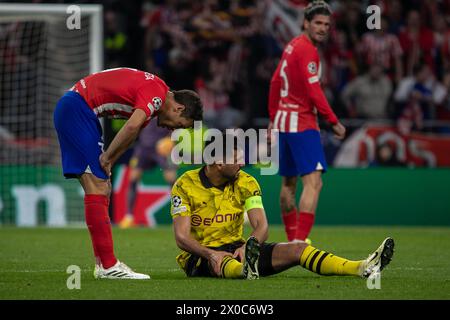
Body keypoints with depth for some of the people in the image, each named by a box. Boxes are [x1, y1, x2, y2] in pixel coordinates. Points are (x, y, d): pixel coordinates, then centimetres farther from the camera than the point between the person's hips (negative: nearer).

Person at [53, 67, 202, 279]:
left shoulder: (152, 92, 16)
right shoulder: (156, 93, -15)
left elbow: (131, 131, 14)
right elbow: (132, 126, -28)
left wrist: (107, 161, 1)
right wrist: (107, 157, -16)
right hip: (76, 108, -11)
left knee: (101, 188, 9)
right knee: (97, 187, -12)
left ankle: (103, 264, 10)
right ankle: (107, 266, -14)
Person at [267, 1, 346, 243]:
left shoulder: (292, 46, 14)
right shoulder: (307, 50, -15)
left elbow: (275, 82, 21)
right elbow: (314, 91, -21)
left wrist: (274, 118, 27)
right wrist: (334, 122, -17)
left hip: (284, 120, 11)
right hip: (301, 123, -11)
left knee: (288, 184, 17)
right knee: (313, 182, -17)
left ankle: (292, 241, 27)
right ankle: (300, 242, -27)